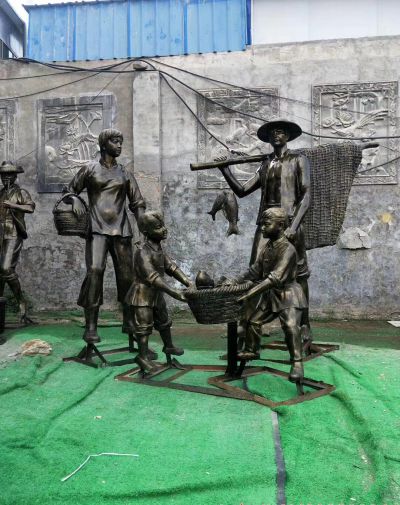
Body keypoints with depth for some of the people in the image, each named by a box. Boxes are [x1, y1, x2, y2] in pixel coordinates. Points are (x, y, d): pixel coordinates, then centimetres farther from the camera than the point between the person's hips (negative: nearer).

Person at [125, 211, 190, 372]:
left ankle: (168, 346, 40)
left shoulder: (158, 248, 4)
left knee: (164, 322, 21)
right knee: (144, 327, 0)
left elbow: (170, 267, 6)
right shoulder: (142, 252, -25)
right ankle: (143, 356, 15)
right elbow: (153, 277, -32)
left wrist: (187, 282, -6)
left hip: (156, 294, 9)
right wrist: (174, 293, -35)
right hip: (142, 296, -9)